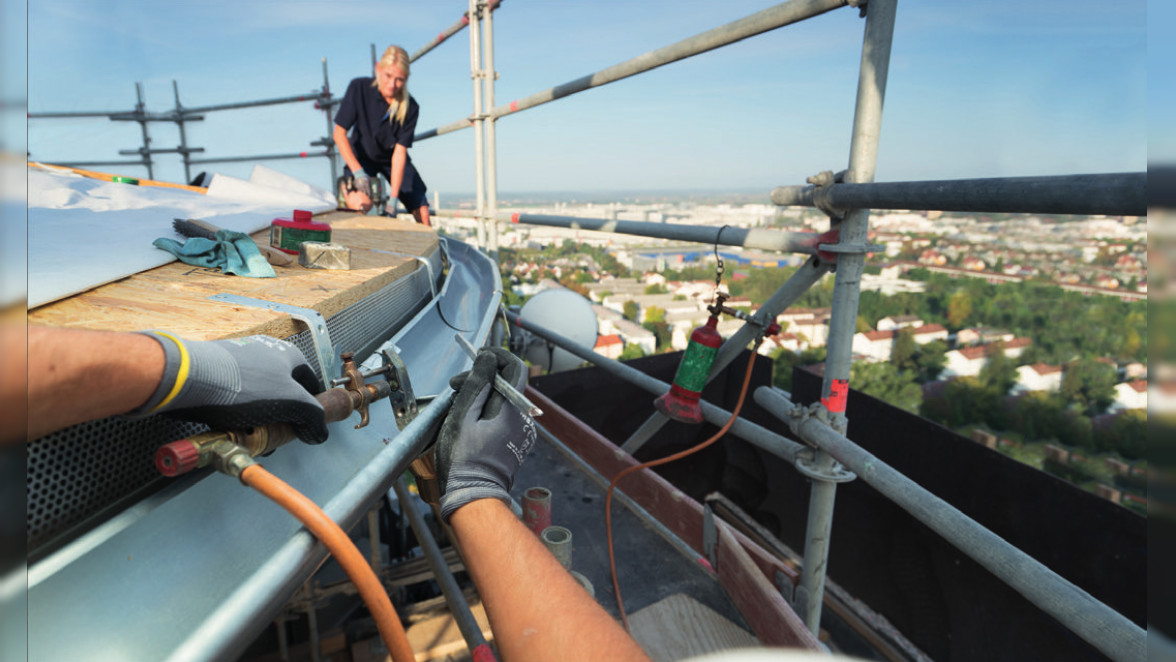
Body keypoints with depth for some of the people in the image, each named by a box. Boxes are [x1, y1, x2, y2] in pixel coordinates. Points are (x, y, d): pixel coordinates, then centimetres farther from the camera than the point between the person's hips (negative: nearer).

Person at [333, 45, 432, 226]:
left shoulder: (410, 107, -20)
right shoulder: (359, 88, -21)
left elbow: (399, 152, -23)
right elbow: (339, 133, -20)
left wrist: (393, 197, -30)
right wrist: (357, 172, -32)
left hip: (391, 159, 1)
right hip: (361, 156, -1)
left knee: (422, 211, -11)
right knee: (363, 203, -28)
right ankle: (346, 189, 7)